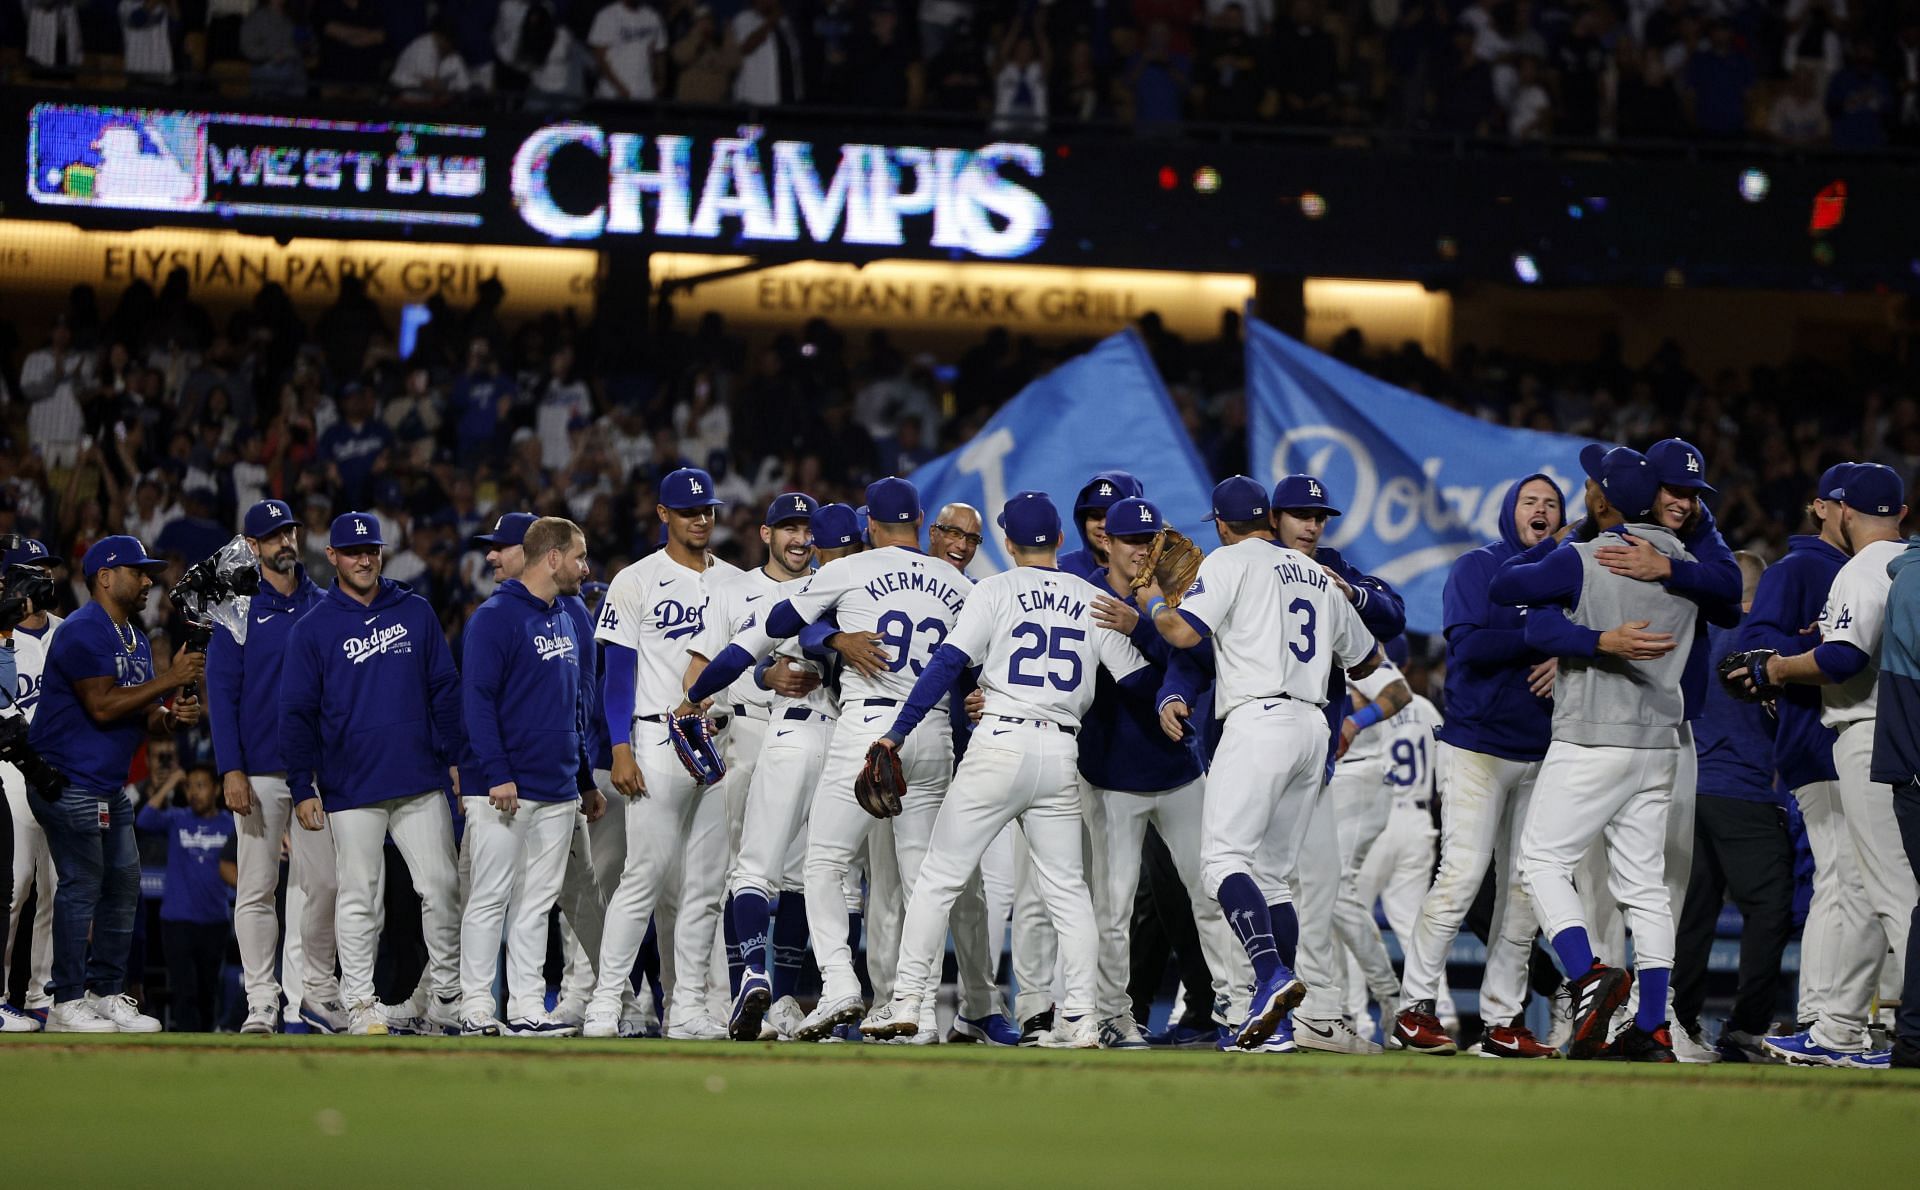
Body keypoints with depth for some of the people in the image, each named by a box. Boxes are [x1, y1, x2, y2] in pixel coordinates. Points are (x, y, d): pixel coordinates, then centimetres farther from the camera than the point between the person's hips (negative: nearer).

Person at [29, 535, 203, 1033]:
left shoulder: (135, 640, 16)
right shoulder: (83, 632, -15)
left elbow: (136, 717, 19)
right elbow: (103, 707, -22)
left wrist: (169, 717, -3)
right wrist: (169, 680, -20)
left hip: (111, 786, 10)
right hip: (69, 782, -10)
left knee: (124, 884, 10)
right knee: (81, 885, -9)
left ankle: (108, 995, 17)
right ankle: (67, 1004, -4)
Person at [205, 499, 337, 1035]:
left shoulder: (324, 606, 10)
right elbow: (221, 692, -4)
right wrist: (231, 769, -12)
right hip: (260, 770, -3)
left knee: (323, 884, 1)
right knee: (257, 888, -2)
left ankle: (319, 995, 11)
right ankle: (262, 1002, 1)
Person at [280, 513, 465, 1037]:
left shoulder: (416, 613, 10)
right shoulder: (312, 629, 3)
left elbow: (445, 688, 13)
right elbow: (297, 714, 2)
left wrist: (455, 756, 5)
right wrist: (302, 788, -3)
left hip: (421, 780, 2)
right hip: (351, 790, -2)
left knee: (441, 888, -1)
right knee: (358, 898, 0)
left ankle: (448, 998, 7)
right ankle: (360, 1005, 5)